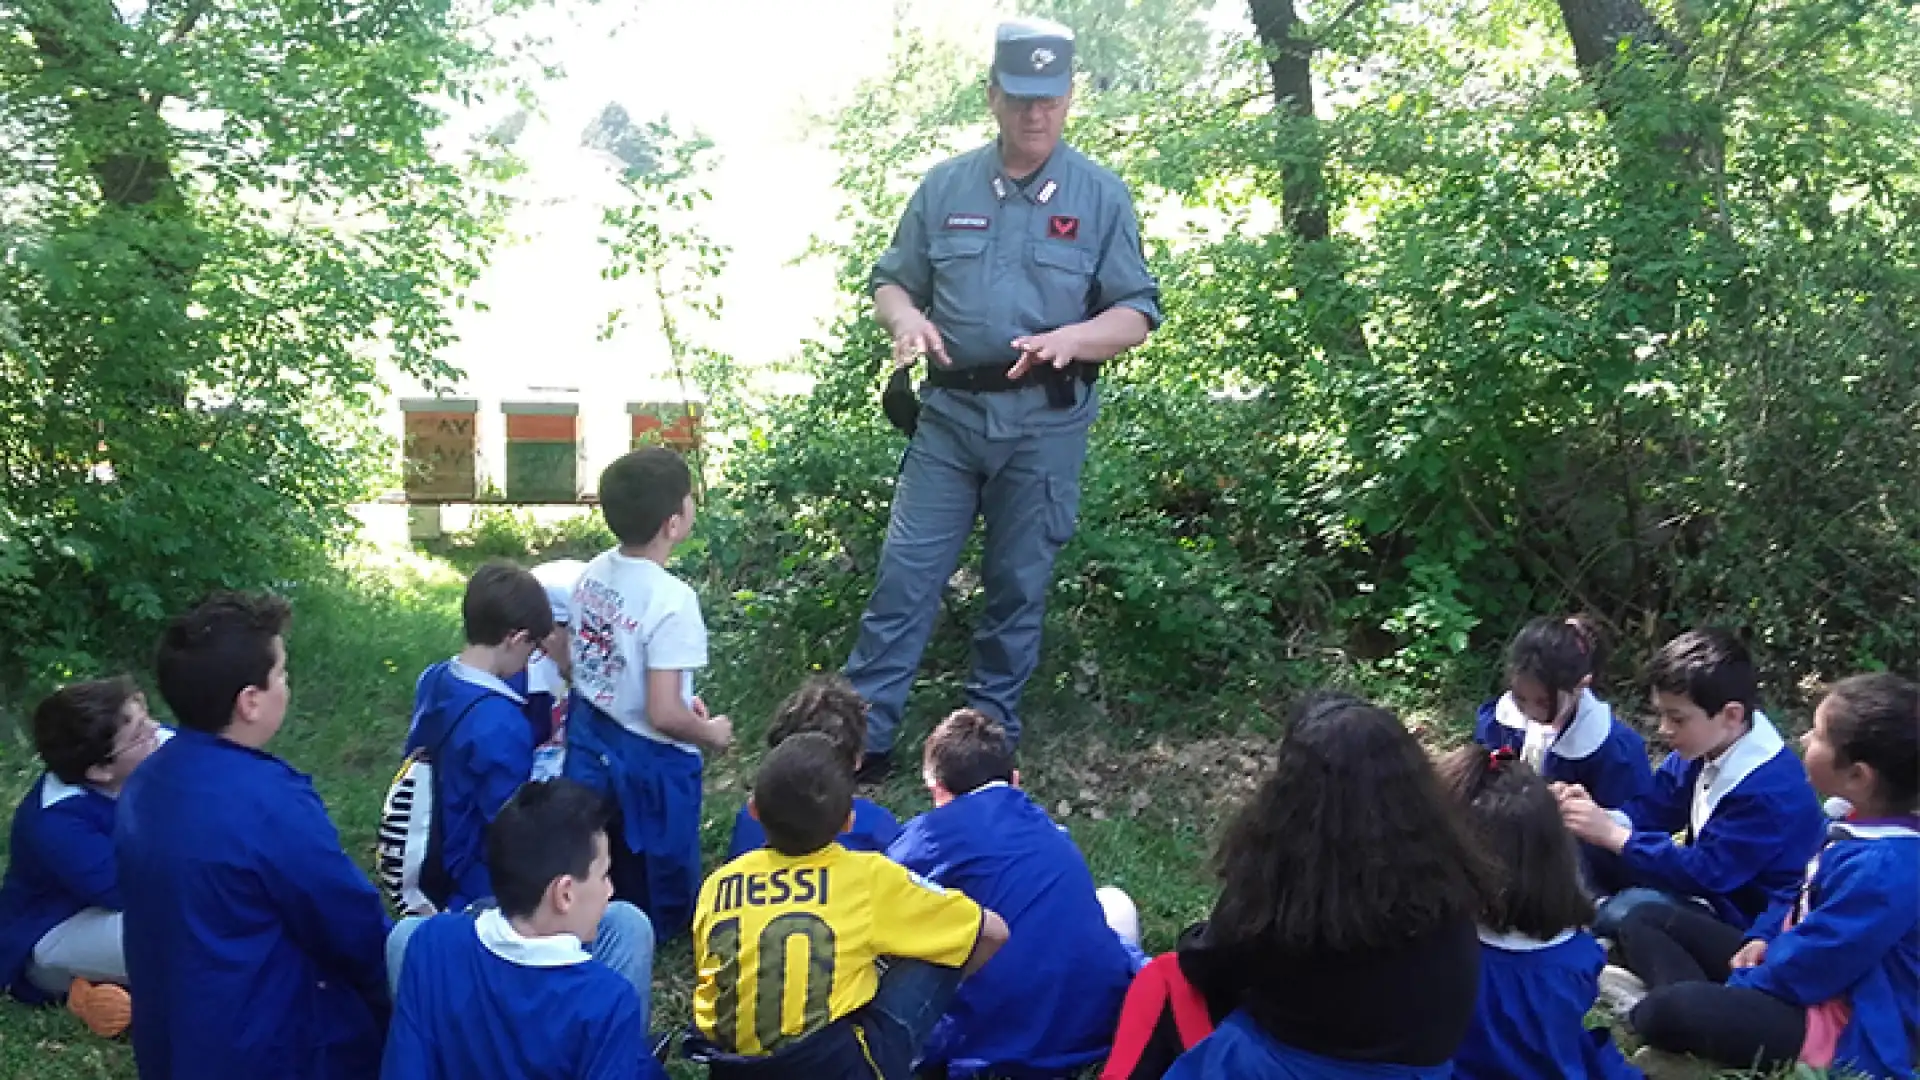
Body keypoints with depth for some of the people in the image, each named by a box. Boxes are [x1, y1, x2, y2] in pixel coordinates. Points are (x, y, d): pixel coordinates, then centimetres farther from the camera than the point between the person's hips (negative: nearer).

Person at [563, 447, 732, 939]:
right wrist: (711, 733, -8)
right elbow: (664, 715, -30)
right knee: (660, 889, 18)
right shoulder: (672, 600, -29)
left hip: (590, 740, 8)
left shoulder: (595, 571, -5)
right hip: (648, 760, -7)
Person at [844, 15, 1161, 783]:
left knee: (1019, 586, 9)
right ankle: (863, 736, 9)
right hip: (950, 412, 2)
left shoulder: (1101, 196, -1)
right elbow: (891, 282, 11)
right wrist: (906, 319, -13)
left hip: (1045, 425, -1)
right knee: (905, 575, 1)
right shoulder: (945, 186, 5)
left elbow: (1137, 313, -2)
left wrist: (1071, 338, -22)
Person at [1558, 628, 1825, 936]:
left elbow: (1706, 873, -28)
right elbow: (1651, 812, 6)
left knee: (1627, 911, -31)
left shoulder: (1769, 788, -29)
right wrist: (1600, 817, -16)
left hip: (1749, 923, -9)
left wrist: (1613, 835, -28)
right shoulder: (1703, 748, -2)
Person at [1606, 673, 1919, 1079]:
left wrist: (1731, 988, -10)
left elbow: (1804, 969, -24)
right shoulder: (1864, 825, 2)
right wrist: (1762, 938, 6)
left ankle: (1639, 1019, -6)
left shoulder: (1884, 869, -29)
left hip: (1844, 1032, -11)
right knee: (1647, 920, 10)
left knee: (1676, 1009, -38)